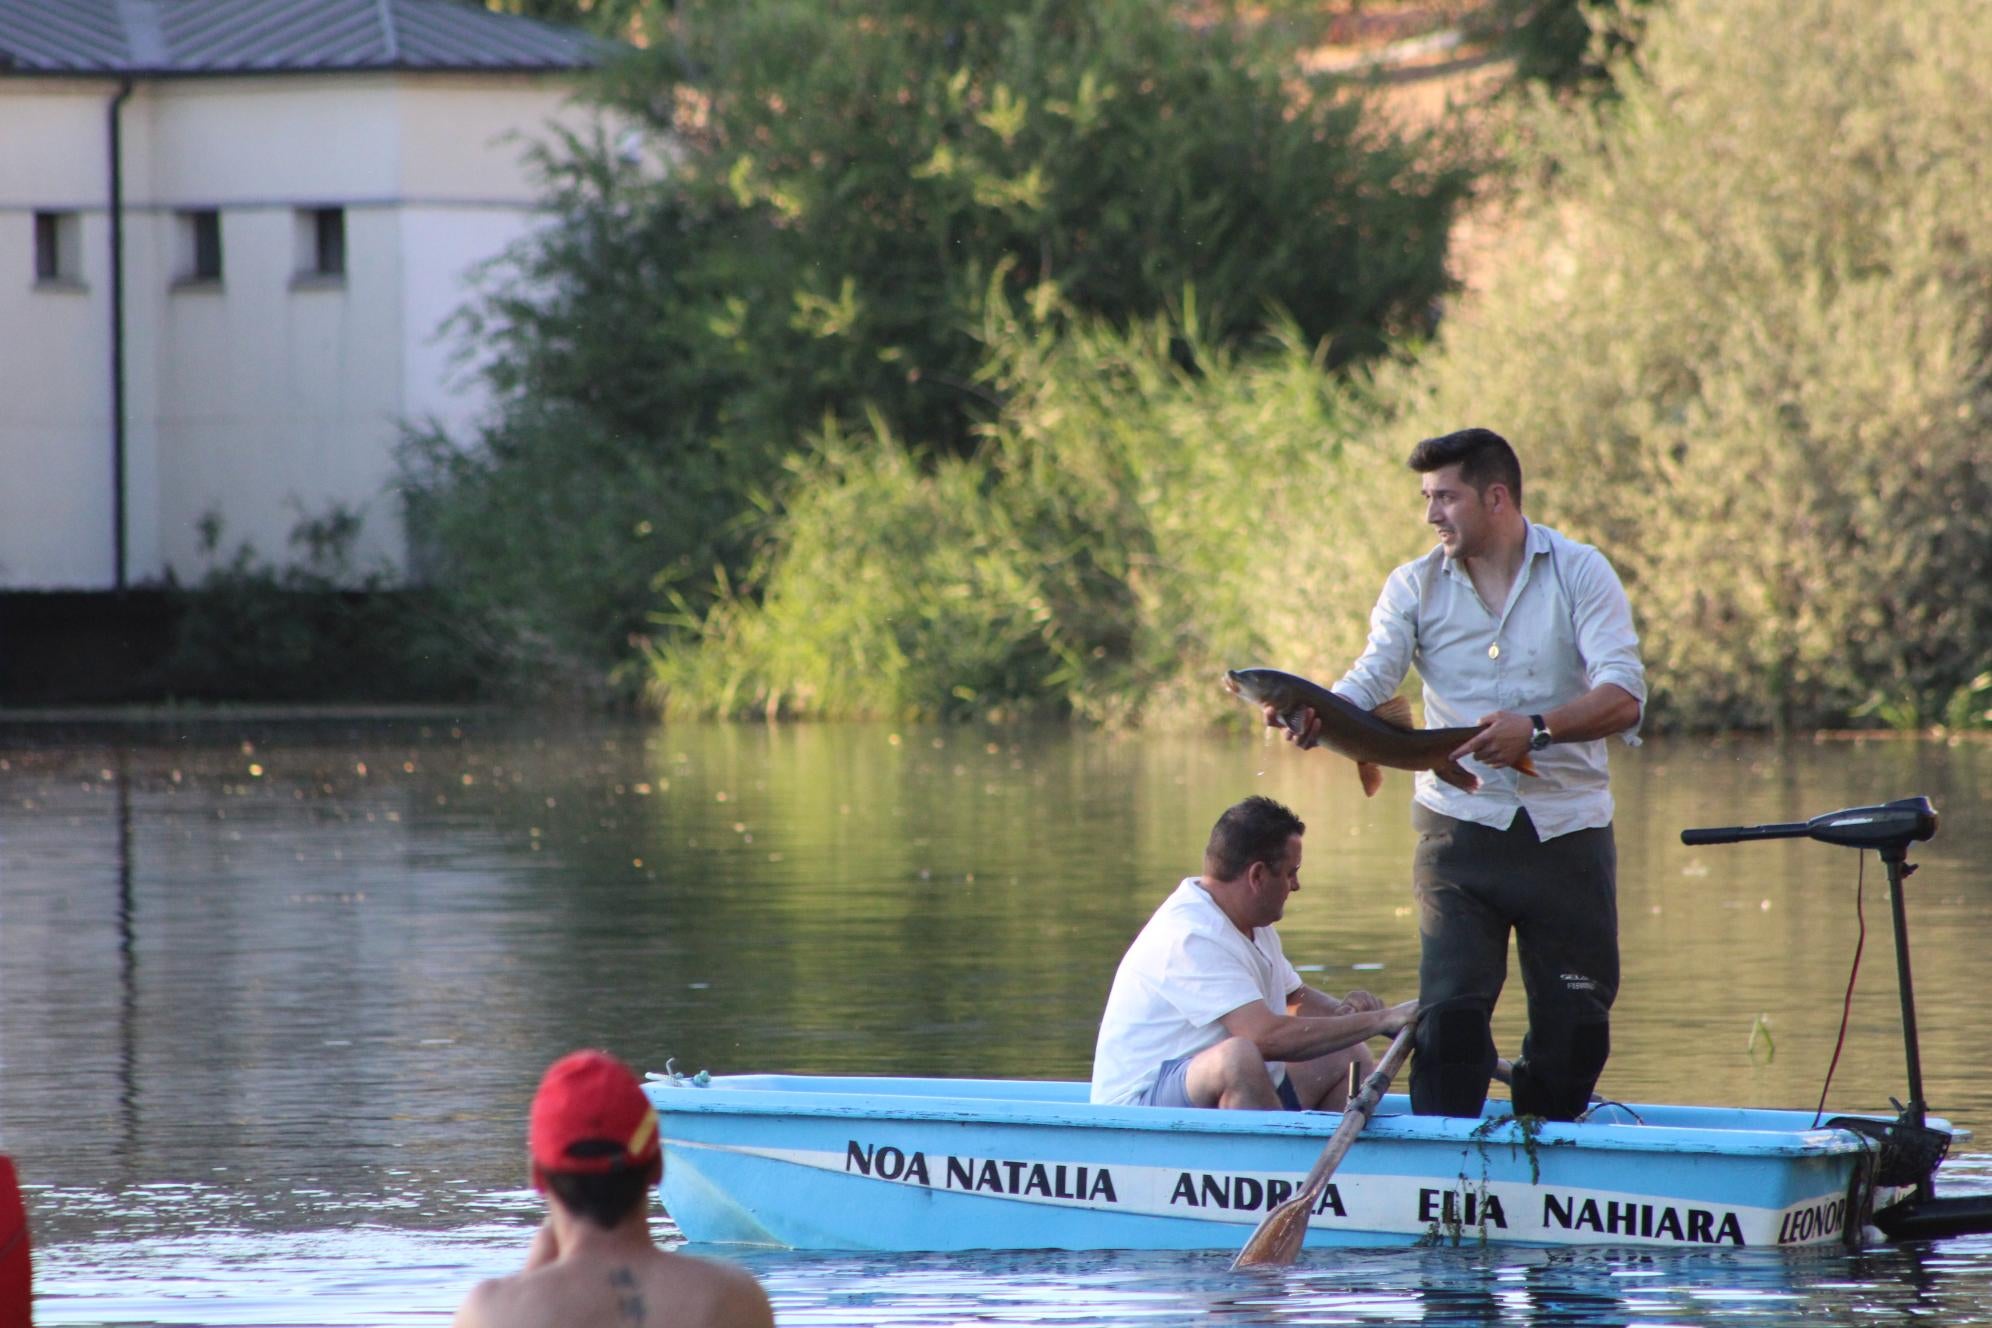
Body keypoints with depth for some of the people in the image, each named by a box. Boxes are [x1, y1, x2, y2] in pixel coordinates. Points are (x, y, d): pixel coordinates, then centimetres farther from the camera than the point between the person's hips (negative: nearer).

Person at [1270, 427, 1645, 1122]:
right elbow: (1371, 680, -9)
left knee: (1577, 1017, 4)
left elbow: (1623, 696, -13)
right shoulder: (1414, 587, 6)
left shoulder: (1580, 573, -1)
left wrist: (1536, 729, -30)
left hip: (1566, 828, -1)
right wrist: (1318, 715, -32)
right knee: (1450, 1006, -12)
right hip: (1460, 823, 1)